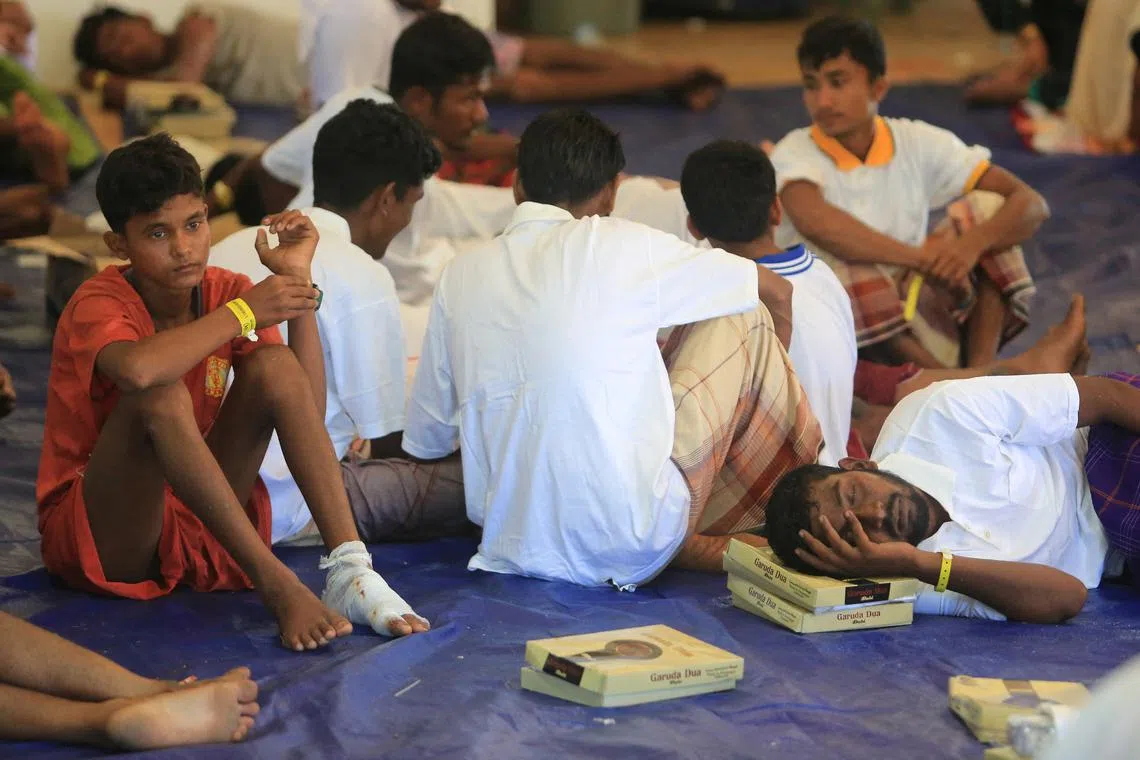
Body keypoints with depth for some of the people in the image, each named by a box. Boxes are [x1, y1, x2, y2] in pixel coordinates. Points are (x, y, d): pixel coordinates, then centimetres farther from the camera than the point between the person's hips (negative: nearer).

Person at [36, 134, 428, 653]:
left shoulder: (226, 292, 1)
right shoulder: (99, 303, -15)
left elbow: (308, 414, -10)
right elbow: (138, 370, -42)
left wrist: (298, 280, -16)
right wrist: (245, 312, -27)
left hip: (194, 524, 5)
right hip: (100, 543, -5)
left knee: (274, 366, -15)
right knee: (161, 395, -32)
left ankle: (348, 570, -26)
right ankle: (275, 582, -34)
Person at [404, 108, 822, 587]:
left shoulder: (459, 276, 6)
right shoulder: (626, 247, -3)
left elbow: (427, 444, 13)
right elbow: (779, 292, 10)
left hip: (510, 544, 5)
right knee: (743, 318, 13)